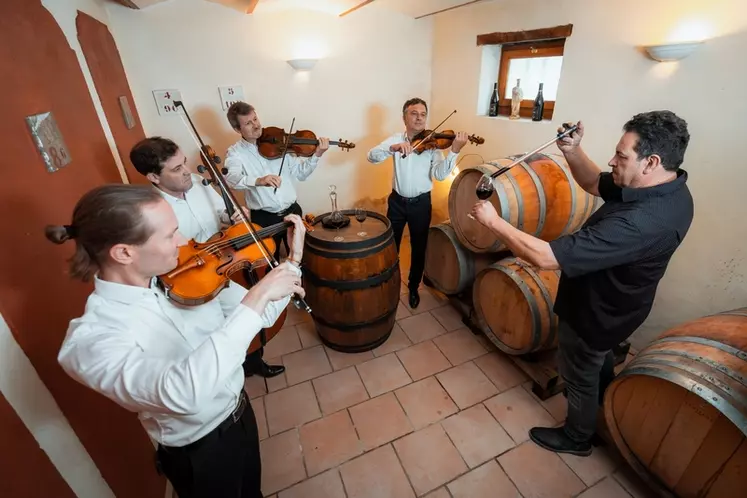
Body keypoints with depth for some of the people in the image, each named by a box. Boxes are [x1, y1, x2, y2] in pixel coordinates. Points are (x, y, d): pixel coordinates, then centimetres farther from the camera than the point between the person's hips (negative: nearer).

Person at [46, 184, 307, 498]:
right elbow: (183, 392, -48)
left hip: (240, 411, 5)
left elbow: (262, 316, -8)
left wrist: (293, 260, -18)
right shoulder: (89, 340, -29)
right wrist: (257, 296, -46)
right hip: (199, 453, -5)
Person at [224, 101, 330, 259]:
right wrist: (258, 181, -45)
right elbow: (232, 178, -26)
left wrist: (316, 155, -15)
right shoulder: (235, 152, -4)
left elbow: (300, 172, 2)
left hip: (292, 211, 2)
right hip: (264, 218, -2)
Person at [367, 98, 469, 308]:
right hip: (397, 201, 1)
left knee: (419, 248, 10)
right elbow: (372, 156, -17)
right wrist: (393, 148, -35)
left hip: (421, 203, -1)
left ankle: (413, 288, 32)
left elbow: (440, 175, -18)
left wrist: (454, 150, -34)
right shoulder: (395, 139, -2)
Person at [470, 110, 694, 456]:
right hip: (612, 306, 9)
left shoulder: (639, 223, -41)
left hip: (593, 314, -8)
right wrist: (572, 152, -17)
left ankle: (577, 438, 45)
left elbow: (545, 257, -42)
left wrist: (493, 221, -32)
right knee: (598, 362, 34)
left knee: (580, 375, 18)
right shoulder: (669, 189, -10)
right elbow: (595, 184, 3)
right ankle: (600, 403, 64)